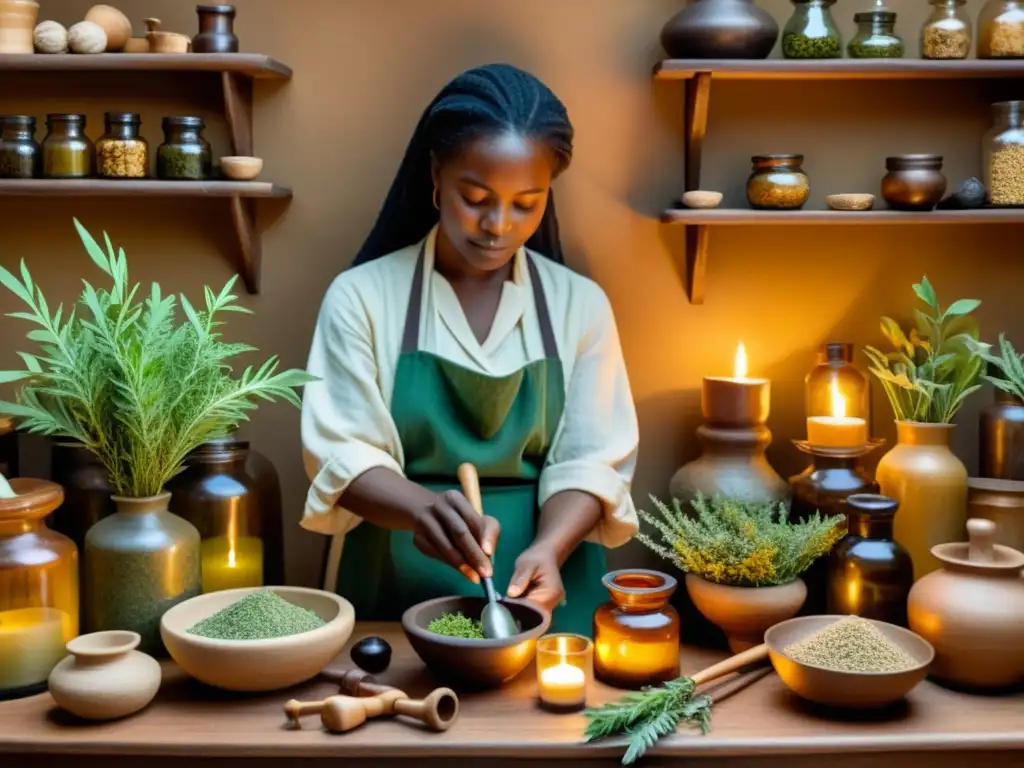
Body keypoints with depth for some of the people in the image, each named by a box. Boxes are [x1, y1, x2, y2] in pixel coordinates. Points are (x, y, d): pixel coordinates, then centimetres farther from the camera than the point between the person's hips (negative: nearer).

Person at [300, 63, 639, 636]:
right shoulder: (362, 296, -1)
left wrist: (548, 549, -19)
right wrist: (424, 508, -27)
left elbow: (590, 462, 0)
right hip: (396, 596, -1)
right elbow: (343, 457, -7)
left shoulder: (580, 303, 4)